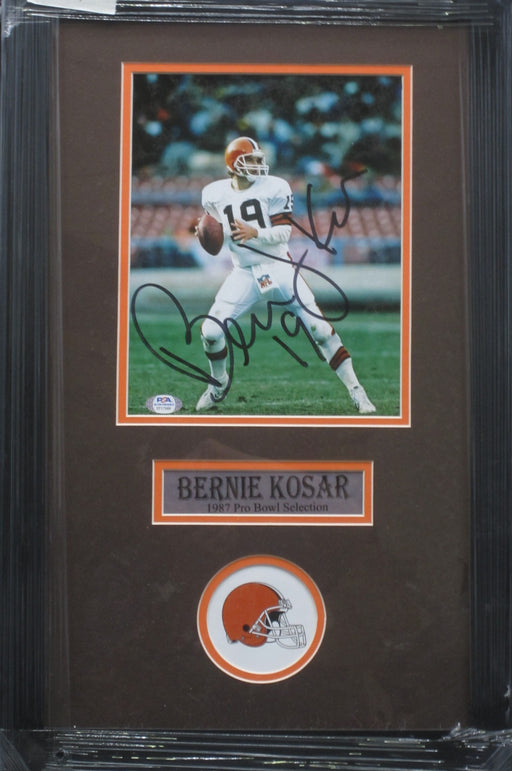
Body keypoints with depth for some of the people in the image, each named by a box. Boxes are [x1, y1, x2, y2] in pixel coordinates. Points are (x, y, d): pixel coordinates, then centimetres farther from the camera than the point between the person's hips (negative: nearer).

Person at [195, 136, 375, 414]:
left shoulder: (274, 188, -6)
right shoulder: (214, 194, 3)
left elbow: (284, 233, -11)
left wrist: (255, 233, -28)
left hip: (278, 268, -2)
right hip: (244, 273, 2)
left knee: (319, 327, -8)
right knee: (210, 331, -9)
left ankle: (355, 389, 2)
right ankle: (219, 384, 21)